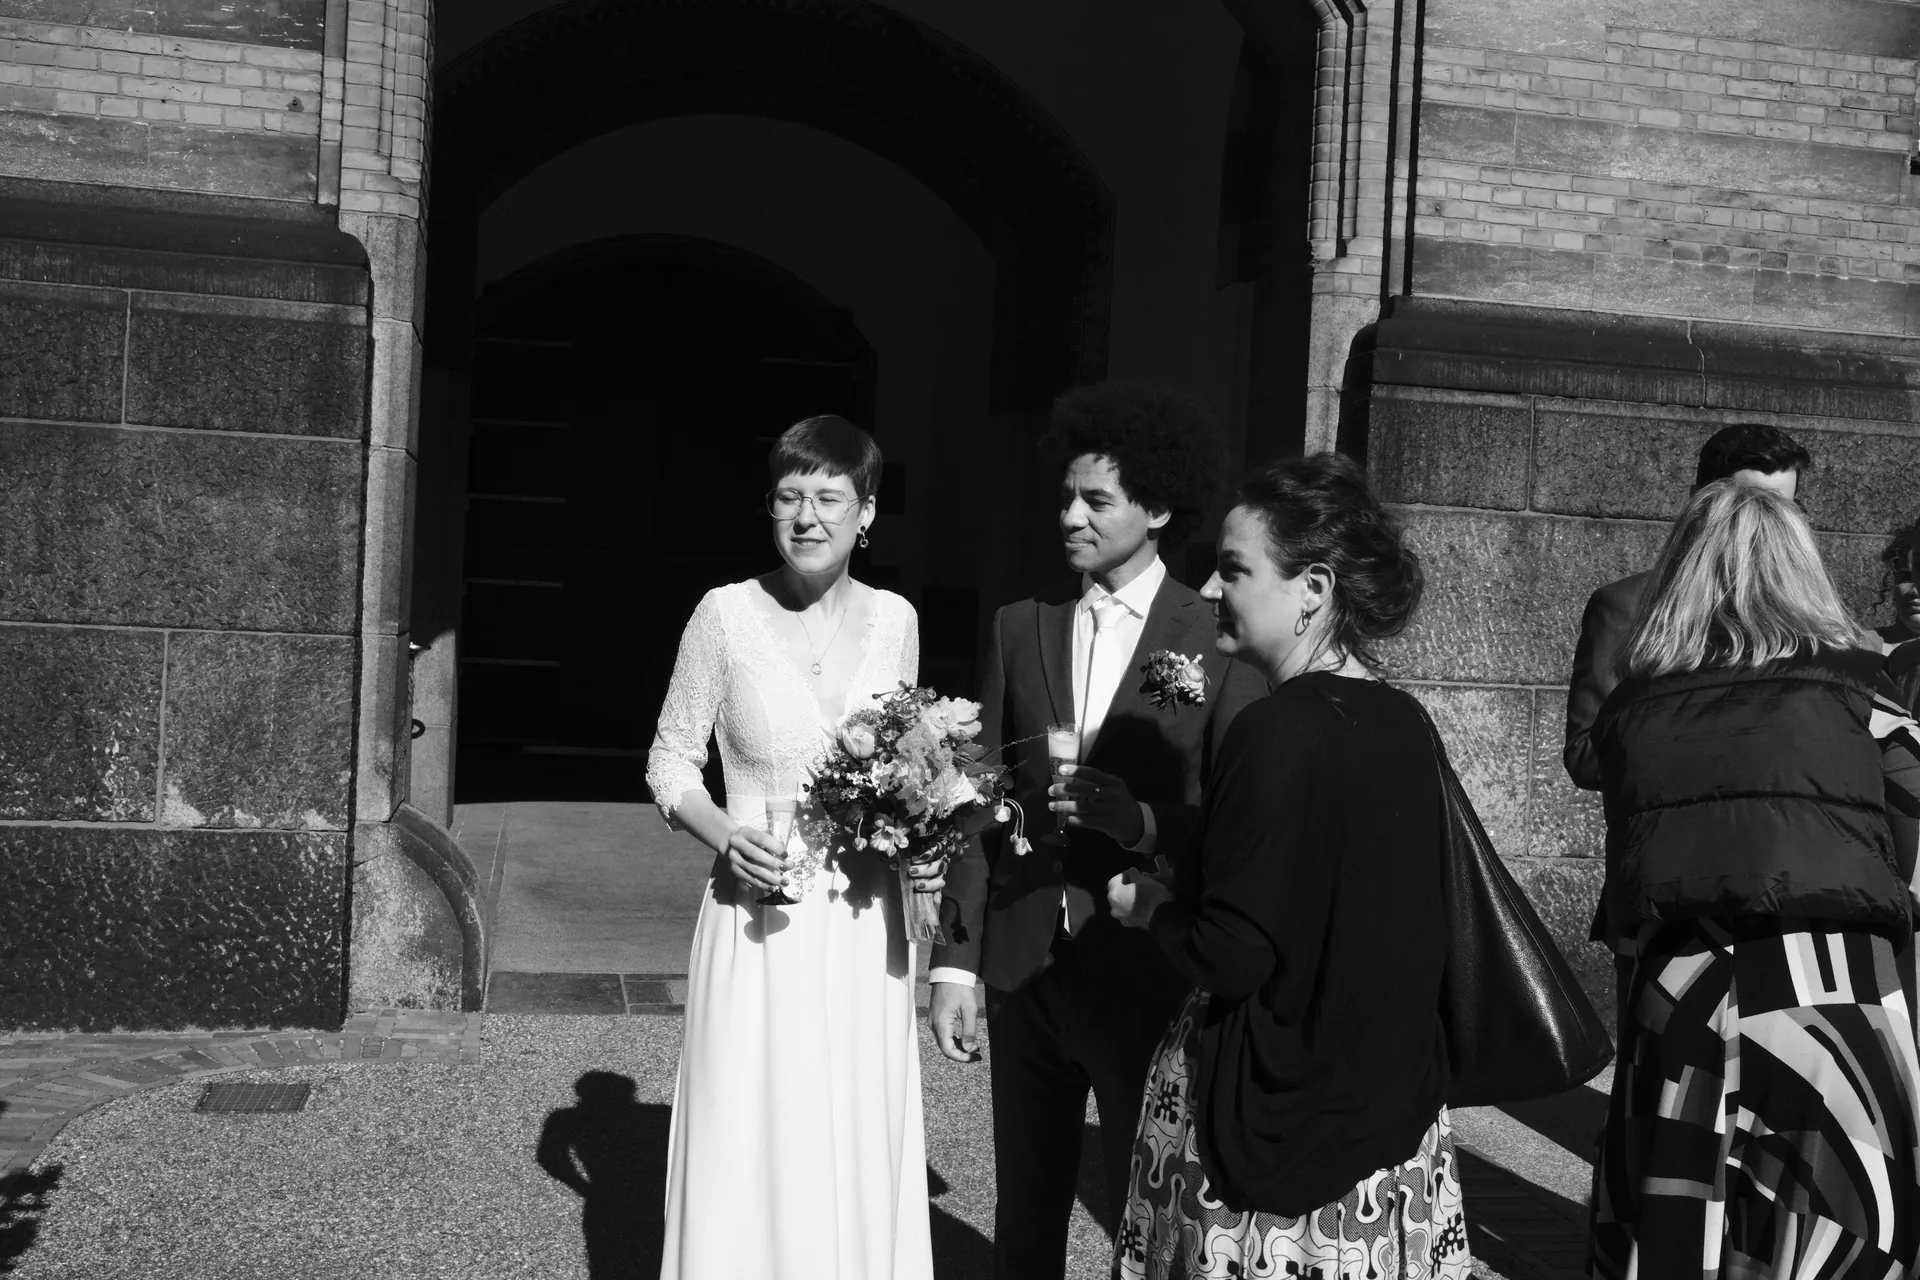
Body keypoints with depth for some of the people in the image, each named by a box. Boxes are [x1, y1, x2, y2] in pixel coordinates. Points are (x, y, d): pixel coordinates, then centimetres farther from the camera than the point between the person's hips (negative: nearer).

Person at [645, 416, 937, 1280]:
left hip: (862, 926, 3)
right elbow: (670, 763, 1)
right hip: (760, 922, -3)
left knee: (858, 1144, 11)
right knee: (751, 1143, 5)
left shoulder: (893, 620, 3)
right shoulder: (726, 613, -7)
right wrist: (725, 835, -16)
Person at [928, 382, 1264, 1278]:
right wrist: (956, 963, 2)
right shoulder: (1018, 627, 5)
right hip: (1024, 963, 3)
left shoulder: (1218, 640, -6)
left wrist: (1143, 822, -24)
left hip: (1149, 973, -3)